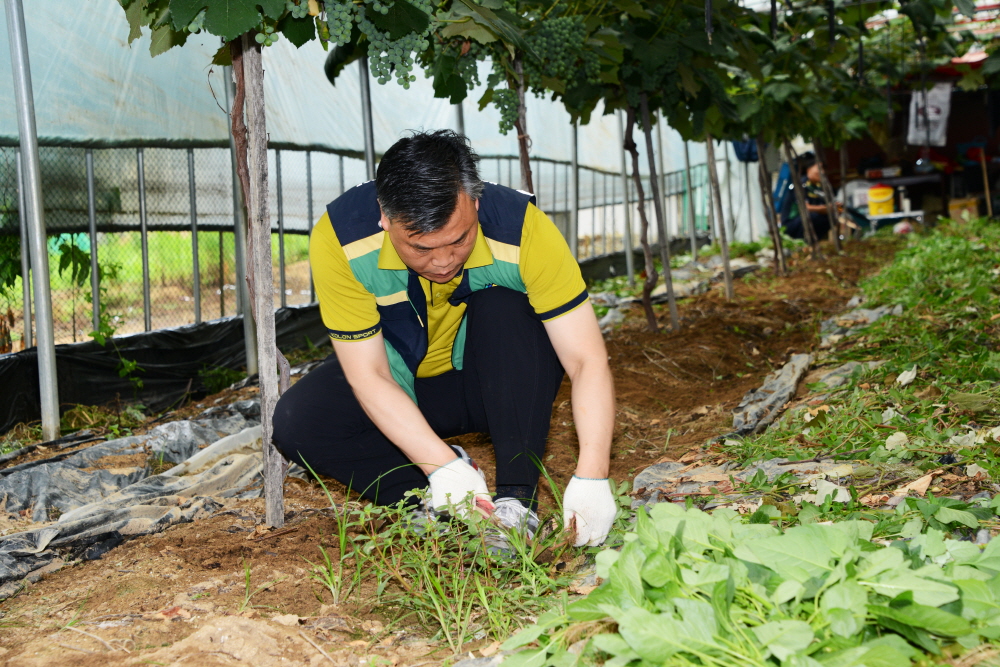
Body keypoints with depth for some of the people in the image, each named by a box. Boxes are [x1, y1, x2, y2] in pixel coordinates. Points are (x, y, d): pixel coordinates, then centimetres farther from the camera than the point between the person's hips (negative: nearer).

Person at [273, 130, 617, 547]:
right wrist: (442, 466, -35)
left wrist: (591, 478, -41)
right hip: (399, 392, 1)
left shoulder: (523, 230, -29)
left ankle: (517, 500, -25)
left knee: (505, 308, -32)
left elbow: (587, 361, -28)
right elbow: (369, 376, -23)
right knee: (295, 422, -25)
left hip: (497, 384, -1)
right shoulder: (339, 239, -28)